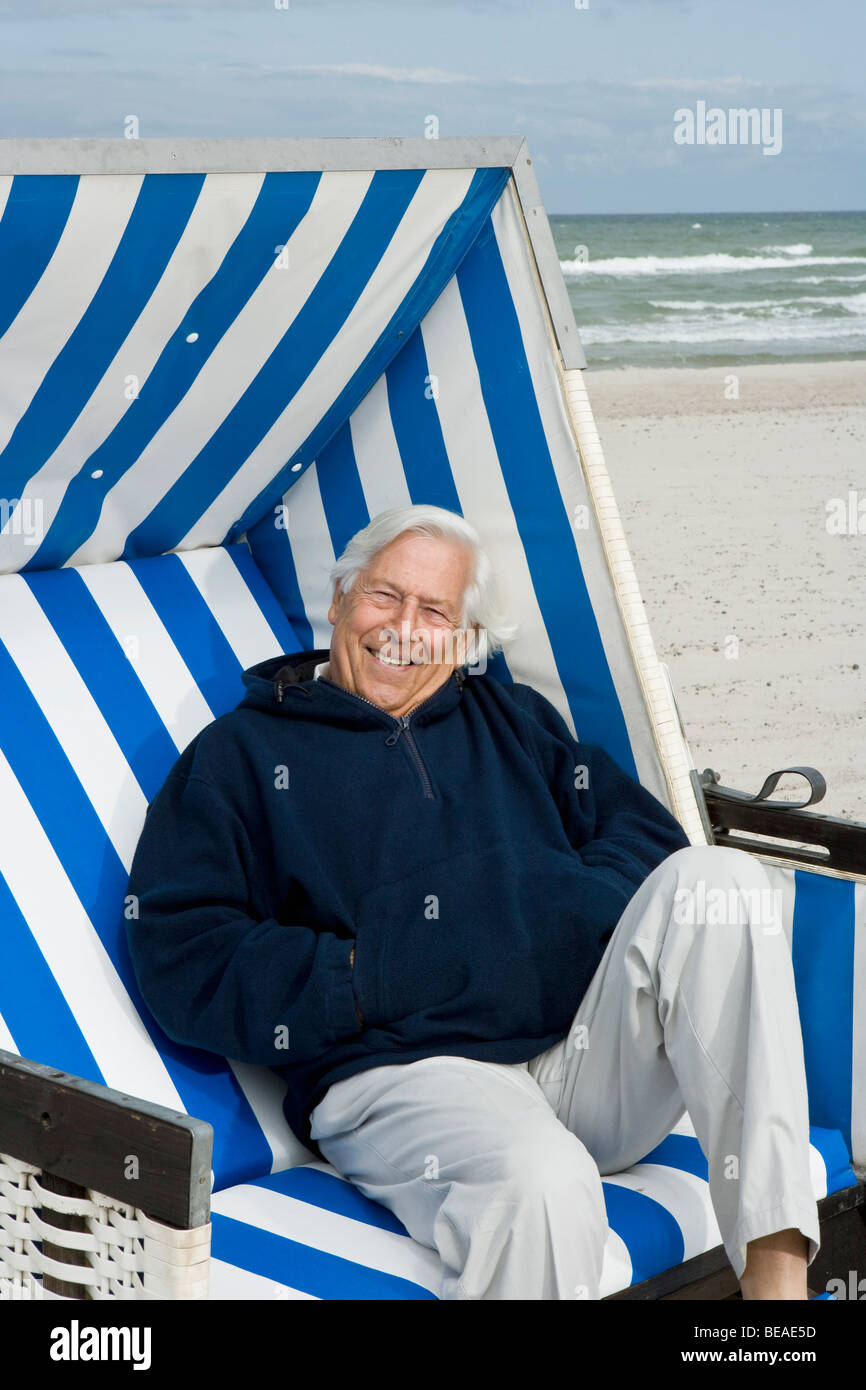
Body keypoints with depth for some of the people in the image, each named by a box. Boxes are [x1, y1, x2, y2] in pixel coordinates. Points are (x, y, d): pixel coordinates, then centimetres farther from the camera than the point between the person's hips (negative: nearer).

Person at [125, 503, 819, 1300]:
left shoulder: (515, 721, 27)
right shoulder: (243, 754, 14)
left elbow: (649, 835, 17)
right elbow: (178, 956, 2)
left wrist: (562, 918, -5)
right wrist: (362, 979, -8)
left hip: (592, 1057, 5)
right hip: (404, 1070, -4)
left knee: (714, 877, -24)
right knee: (544, 1185, -39)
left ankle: (776, 1266, -30)